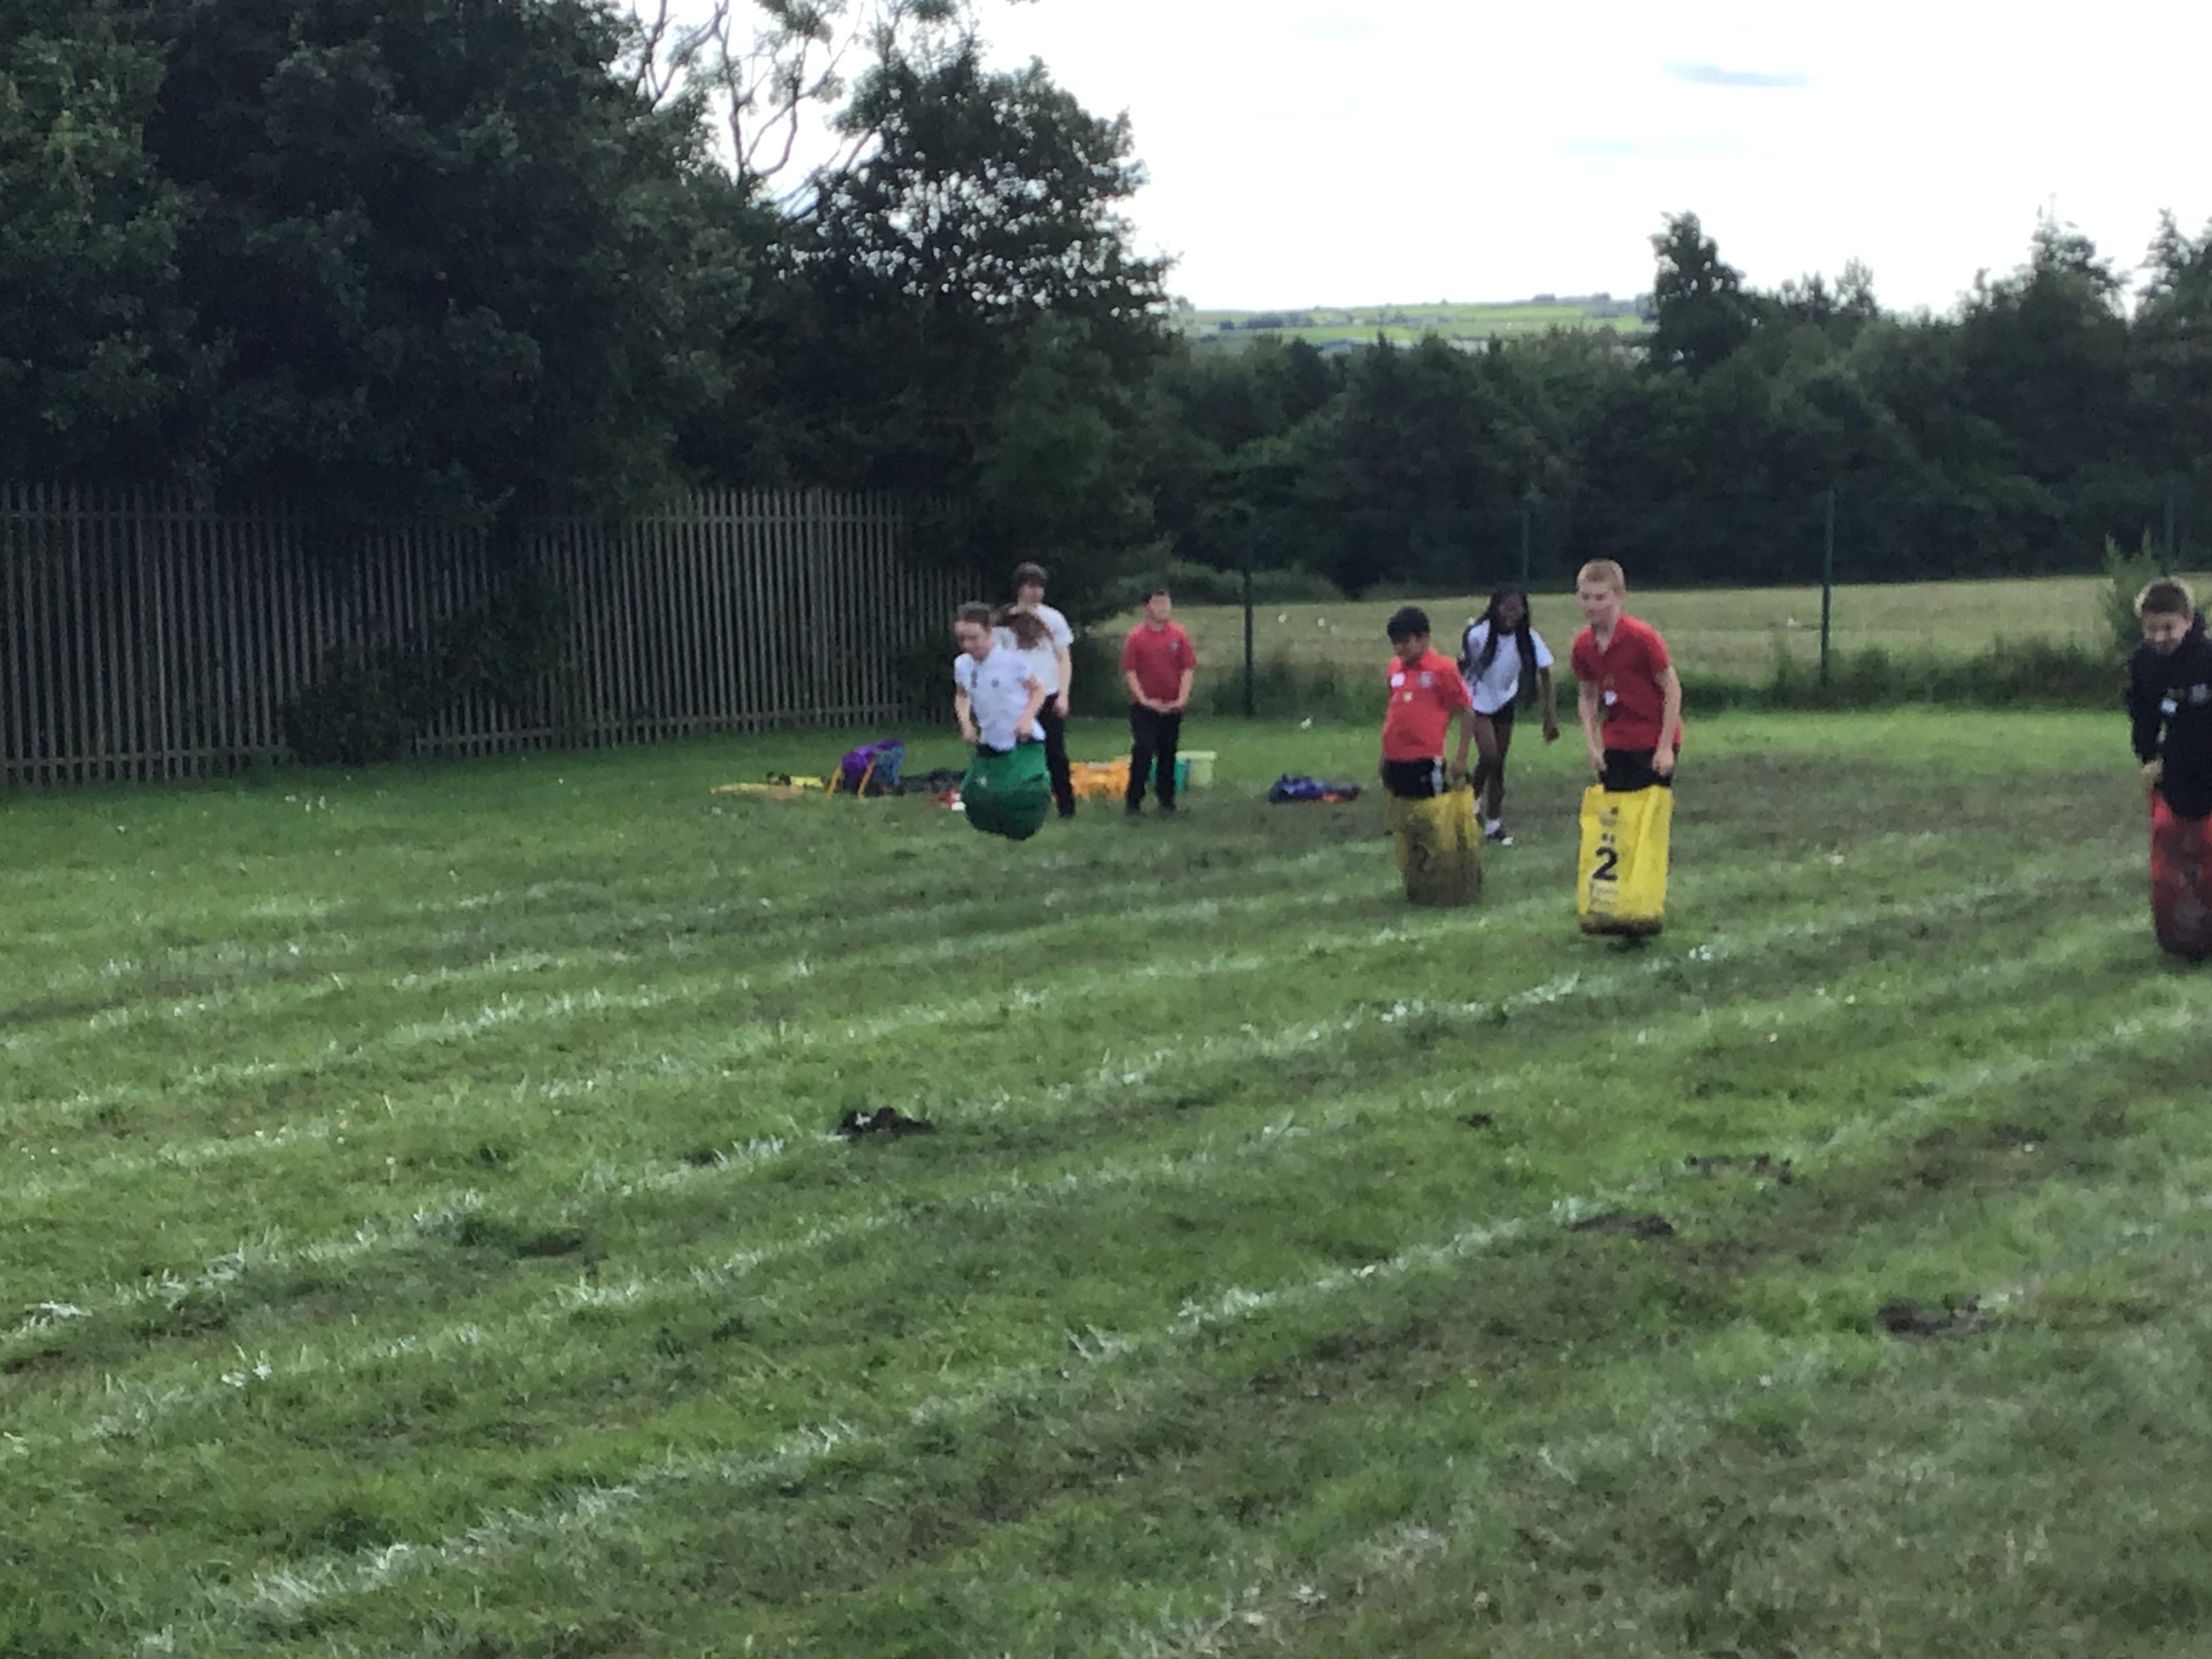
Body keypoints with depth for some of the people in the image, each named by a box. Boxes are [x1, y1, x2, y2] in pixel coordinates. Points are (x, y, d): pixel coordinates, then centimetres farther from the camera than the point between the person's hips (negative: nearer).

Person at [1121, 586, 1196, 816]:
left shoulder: (1179, 635, 3)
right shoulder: (1136, 636, -4)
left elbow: (1189, 668, 3)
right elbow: (1129, 671, -5)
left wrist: (1182, 698, -8)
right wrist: (1143, 699, -12)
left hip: (1172, 707, 3)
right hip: (1145, 707, -3)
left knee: (1168, 754, 9)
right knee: (1143, 752, -8)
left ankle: (1166, 797, 21)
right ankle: (1133, 801, -3)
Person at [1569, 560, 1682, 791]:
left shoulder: (1642, 637, -18)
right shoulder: (1582, 646, -1)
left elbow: (1672, 689, -14)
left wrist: (1666, 747, -15)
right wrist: (1592, 745, 3)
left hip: (1653, 741, -6)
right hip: (1614, 744, 6)